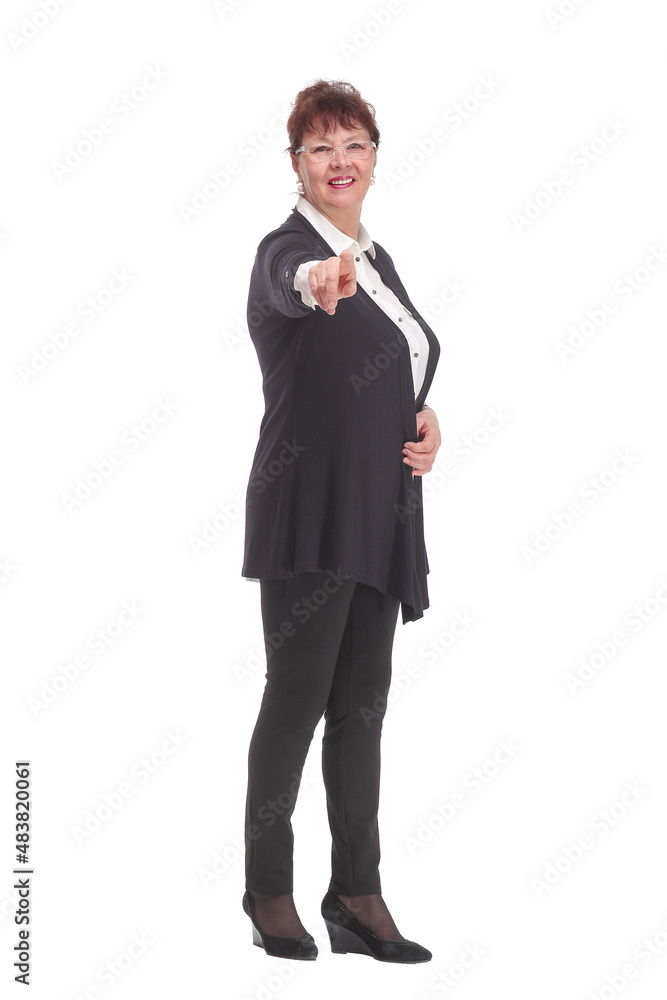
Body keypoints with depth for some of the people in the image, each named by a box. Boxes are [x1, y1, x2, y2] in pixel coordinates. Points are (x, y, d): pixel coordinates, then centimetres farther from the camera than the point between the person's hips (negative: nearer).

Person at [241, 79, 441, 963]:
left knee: (363, 701, 10)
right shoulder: (288, 248, -9)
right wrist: (320, 279, -59)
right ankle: (269, 890, 14)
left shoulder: (377, 259, 16)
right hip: (310, 513, -7)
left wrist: (424, 417, 5)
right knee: (298, 697, -2)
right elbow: (286, 285, -34)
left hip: (378, 515, 8)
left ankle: (358, 896, 18)